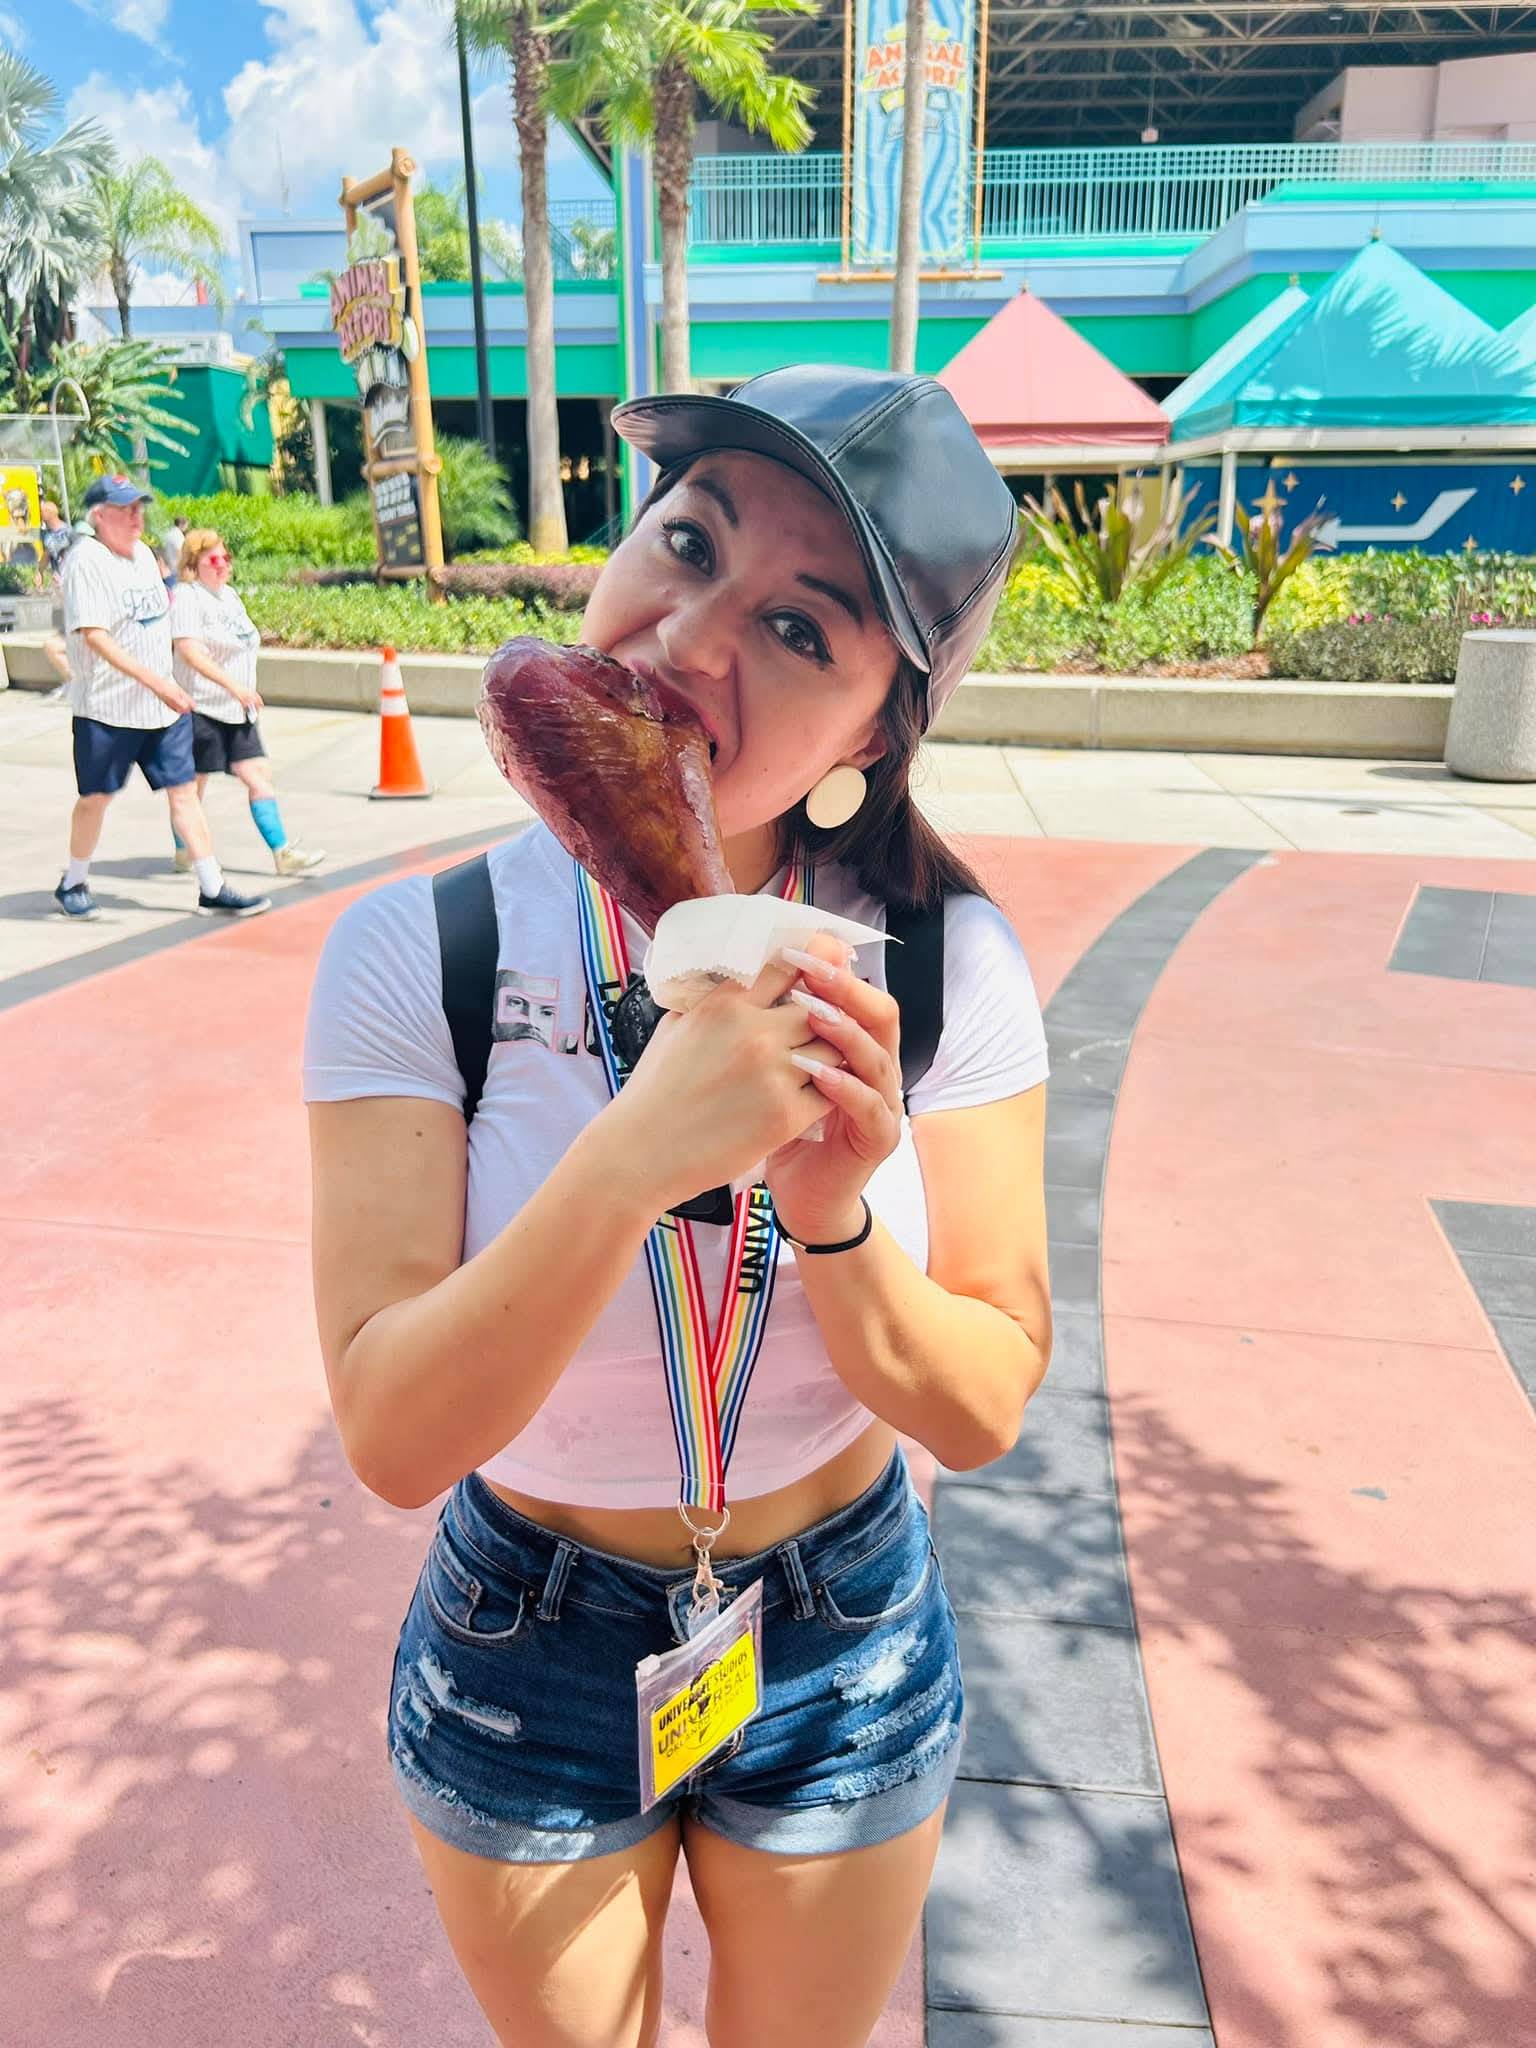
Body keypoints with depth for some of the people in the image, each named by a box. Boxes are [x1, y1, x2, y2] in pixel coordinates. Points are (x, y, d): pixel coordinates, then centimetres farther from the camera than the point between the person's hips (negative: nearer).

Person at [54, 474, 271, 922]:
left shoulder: (143, 553, 12)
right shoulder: (85, 561, -13)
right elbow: (95, 636, -21)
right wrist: (155, 681, -28)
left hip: (163, 704, 7)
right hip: (106, 707, -6)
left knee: (183, 791, 3)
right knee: (96, 797, 6)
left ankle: (212, 890, 6)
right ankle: (73, 885, 25)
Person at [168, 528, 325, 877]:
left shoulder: (229, 594, 16)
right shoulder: (187, 597, -12)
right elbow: (189, 650, -24)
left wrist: (246, 695, 22)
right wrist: (232, 685, -31)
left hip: (237, 709, 8)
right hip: (202, 707, -8)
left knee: (259, 776, 0)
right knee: (195, 782, 4)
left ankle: (282, 851, -2)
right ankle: (185, 851, 20)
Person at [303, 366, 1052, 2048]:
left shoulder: (944, 964, -19)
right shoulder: (418, 954, -21)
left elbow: (983, 1409, -14)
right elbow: (394, 1439, -25)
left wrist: (833, 1220, -33)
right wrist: (633, 1155, -39)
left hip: (845, 1653, 1)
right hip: (525, 1651, 0)